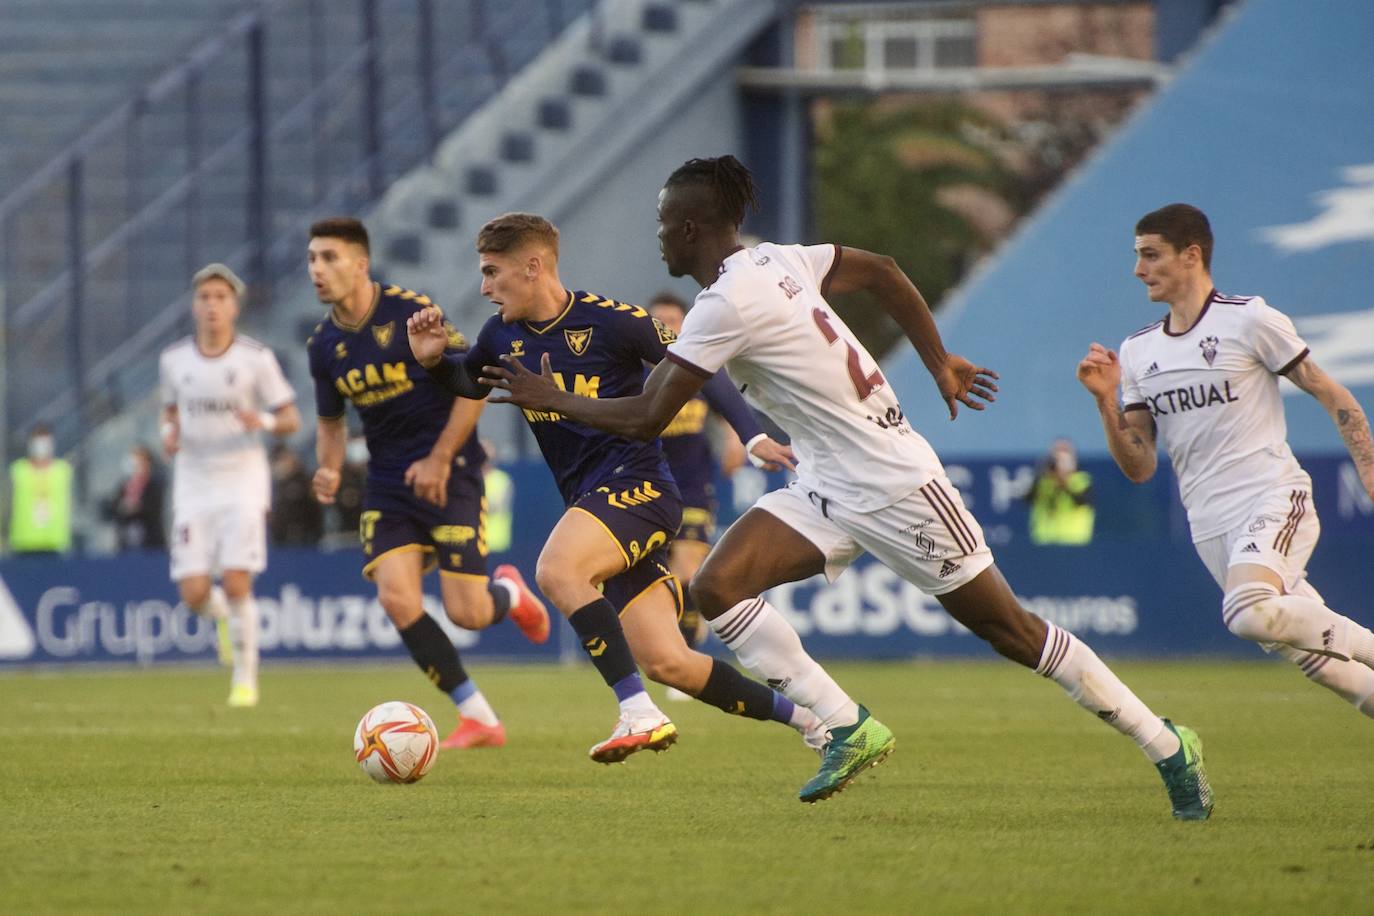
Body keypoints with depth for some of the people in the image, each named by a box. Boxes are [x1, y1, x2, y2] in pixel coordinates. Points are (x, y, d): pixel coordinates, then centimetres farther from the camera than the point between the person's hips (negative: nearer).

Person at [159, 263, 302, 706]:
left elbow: (291, 419, 0)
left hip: (243, 482, -3)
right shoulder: (174, 359, 4)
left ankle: (245, 678, 2)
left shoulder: (256, 359, -4)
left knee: (236, 583, -15)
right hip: (193, 485, 3)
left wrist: (265, 421, -21)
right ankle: (223, 616, 33)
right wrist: (169, 433, -1)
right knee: (194, 594, -5)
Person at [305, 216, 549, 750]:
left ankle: (509, 593, 30)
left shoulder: (411, 313, -15)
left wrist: (439, 459, -15)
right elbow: (330, 420, 18)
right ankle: (479, 719, -4)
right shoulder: (324, 345, 2)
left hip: (446, 472, -5)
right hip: (388, 481, 5)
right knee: (396, 598, -16)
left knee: (466, 614, -10)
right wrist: (329, 469, -3)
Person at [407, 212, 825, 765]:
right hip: (589, 500, 7)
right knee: (666, 663, 0)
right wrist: (435, 360, 8)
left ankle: (639, 713, -33)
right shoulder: (504, 335, 9)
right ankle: (809, 721, 16)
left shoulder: (611, 321, -10)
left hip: (638, 486, -7)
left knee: (556, 570, -33)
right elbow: (470, 384, 30)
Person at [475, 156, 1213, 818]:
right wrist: (939, 364, 23)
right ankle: (848, 730, -6)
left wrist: (549, 399, -8)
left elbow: (646, 418, -21)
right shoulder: (772, 262, 5)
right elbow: (880, 272, 17)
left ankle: (1166, 746, 13)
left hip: (892, 483, -9)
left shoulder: (728, 303, -22)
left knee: (1008, 629, 0)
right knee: (718, 586, -10)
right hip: (828, 489, 9)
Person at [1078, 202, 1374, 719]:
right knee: (1298, 645, 2)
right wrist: (1106, 402, -4)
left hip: (1274, 499, -6)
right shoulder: (1137, 352, 12)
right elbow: (1139, 468, 10)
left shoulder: (1249, 321, -4)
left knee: (1249, 613, -32)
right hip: (1212, 531, 6)